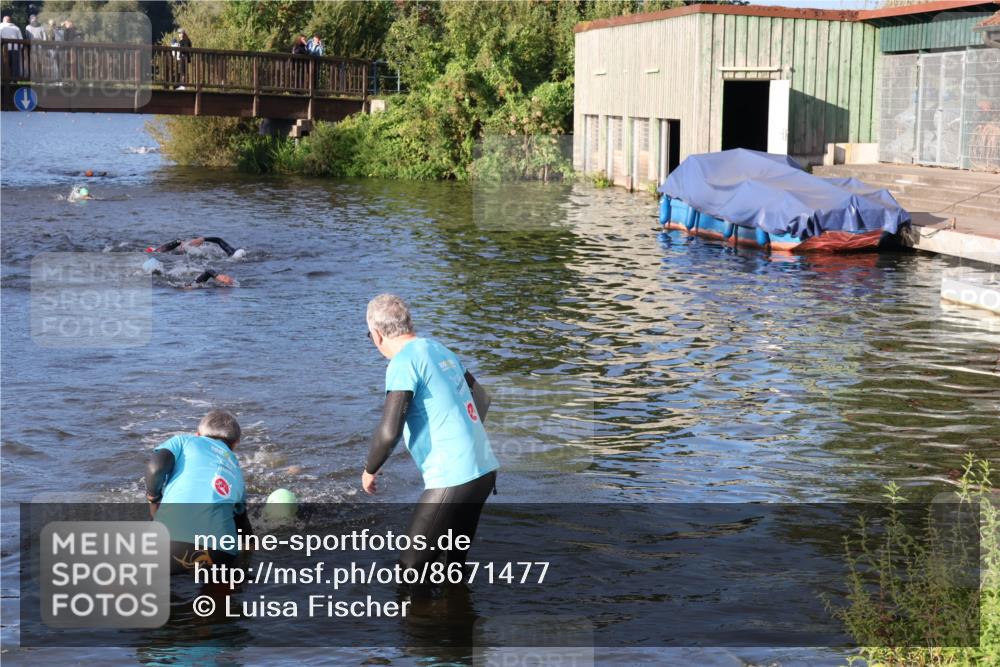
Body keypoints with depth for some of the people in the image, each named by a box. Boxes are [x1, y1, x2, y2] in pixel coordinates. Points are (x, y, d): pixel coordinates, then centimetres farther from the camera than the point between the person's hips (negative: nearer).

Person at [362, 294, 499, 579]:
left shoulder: (403, 363, -11)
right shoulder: (440, 350, 14)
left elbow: (389, 432, -18)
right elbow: (482, 400, 25)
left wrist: (369, 470, -1)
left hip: (451, 481, -8)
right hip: (485, 470, 8)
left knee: (410, 567, 0)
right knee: (455, 562, 19)